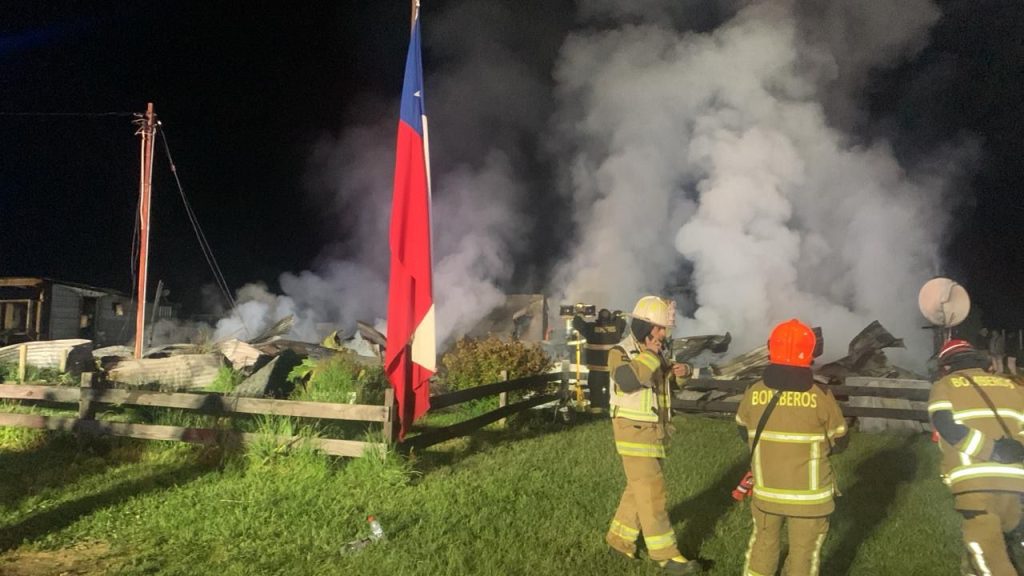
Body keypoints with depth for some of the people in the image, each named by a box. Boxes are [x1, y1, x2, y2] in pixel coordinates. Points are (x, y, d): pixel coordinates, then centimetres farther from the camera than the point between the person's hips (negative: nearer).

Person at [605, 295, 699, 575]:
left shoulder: (653, 353, 9)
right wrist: (649, 355, -27)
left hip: (653, 431, 8)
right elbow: (627, 381, -35)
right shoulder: (621, 353, -15)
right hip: (634, 431, -8)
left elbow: (662, 376, 24)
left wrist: (680, 370, 2)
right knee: (652, 492, -7)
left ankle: (619, 537, 31)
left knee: (640, 488, 16)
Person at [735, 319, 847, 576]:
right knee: (804, 552, 12)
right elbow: (839, 443, -3)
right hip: (808, 495, -3)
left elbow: (744, 433, 8)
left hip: (766, 491, 3)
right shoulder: (821, 397, -17)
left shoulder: (753, 393, -9)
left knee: (763, 544, 21)